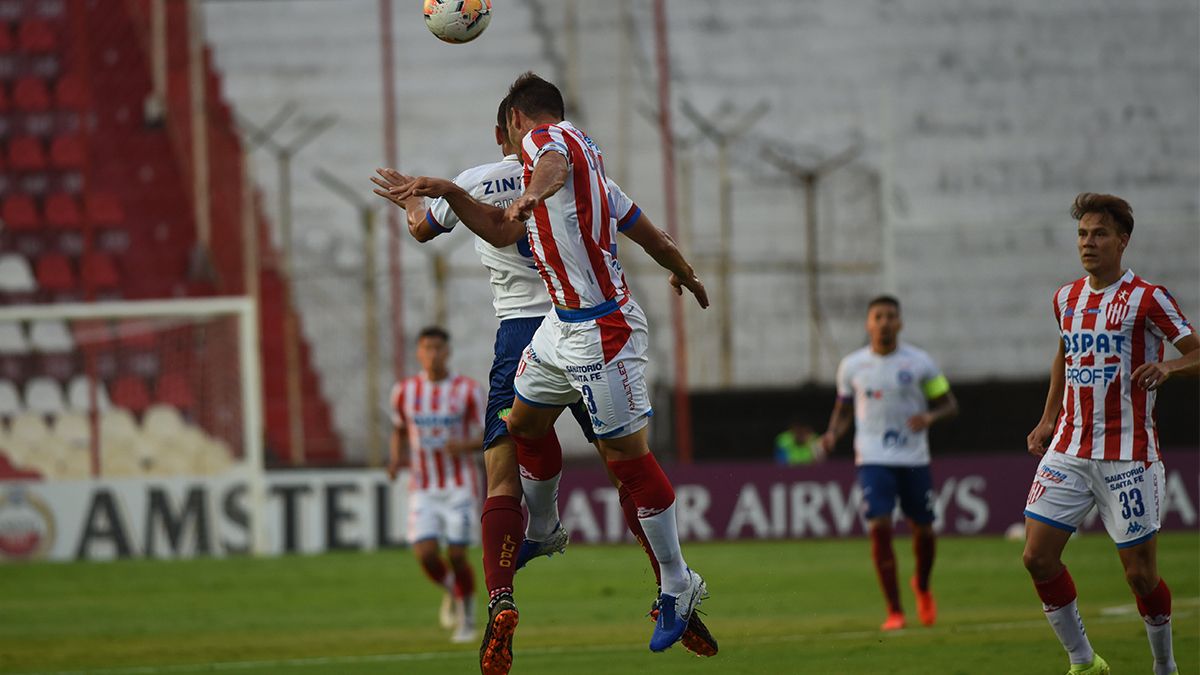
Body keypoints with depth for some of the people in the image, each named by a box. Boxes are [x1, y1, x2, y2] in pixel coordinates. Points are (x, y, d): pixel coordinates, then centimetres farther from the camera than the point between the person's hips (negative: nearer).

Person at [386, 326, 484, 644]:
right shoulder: (404, 391, 2)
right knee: (424, 553, -13)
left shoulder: (467, 390, -5)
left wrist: (465, 445, -23)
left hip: (460, 487, -2)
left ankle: (468, 617, 18)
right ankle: (449, 591, 22)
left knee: (456, 555, -6)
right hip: (423, 489, 2)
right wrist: (397, 458, -2)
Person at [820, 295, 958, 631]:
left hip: (915, 460, 1)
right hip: (873, 460, -1)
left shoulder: (919, 363, 0)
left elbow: (949, 404, 5)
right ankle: (894, 612, -11)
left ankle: (922, 586, 41)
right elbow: (843, 409, 17)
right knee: (879, 528, -16)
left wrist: (930, 417, -17)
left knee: (923, 530, 8)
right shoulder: (851, 366, 4)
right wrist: (833, 434, -4)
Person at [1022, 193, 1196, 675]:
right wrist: (1049, 419, 20)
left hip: (1127, 458, -5)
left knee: (1140, 573, -2)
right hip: (1067, 451, 5)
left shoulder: (1147, 299, -7)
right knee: (1038, 557, -5)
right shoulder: (1067, 299, 11)